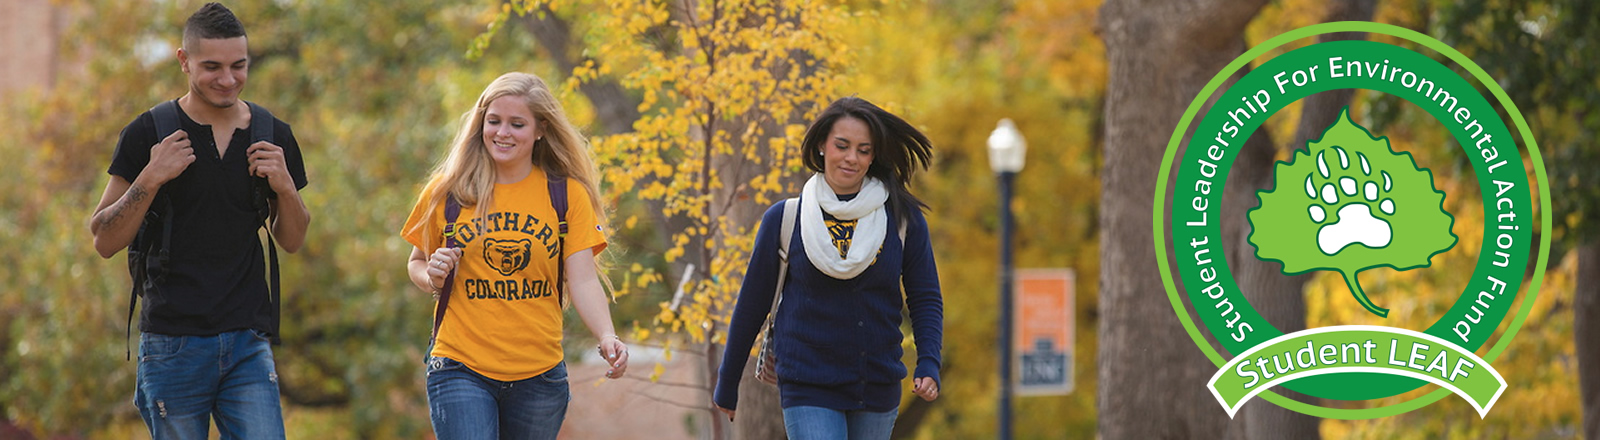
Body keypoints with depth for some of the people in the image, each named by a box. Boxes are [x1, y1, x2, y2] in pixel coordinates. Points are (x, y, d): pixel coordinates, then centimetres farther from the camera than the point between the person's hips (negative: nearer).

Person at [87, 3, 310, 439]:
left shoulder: (273, 137, 7)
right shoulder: (148, 134, -3)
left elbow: (292, 240, 17)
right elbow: (105, 241, -2)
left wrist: (284, 187, -3)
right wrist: (151, 178, -16)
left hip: (248, 343, 3)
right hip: (173, 344, -3)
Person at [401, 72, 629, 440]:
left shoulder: (568, 195, 3)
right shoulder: (446, 192, 2)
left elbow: (583, 281, -3)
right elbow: (417, 264, 16)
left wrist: (607, 337, -21)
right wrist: (433, 277, -8)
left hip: (539, 375, 2)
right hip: (461, 371, -1)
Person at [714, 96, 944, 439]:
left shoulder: (903, 218, 3)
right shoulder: (785, 219, 0)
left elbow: (926, 299, 7)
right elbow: (752, 304, 8)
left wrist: (928, 365, -10)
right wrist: (727, 384, 13)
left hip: (878, 392, 3)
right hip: (808, 390, -2)